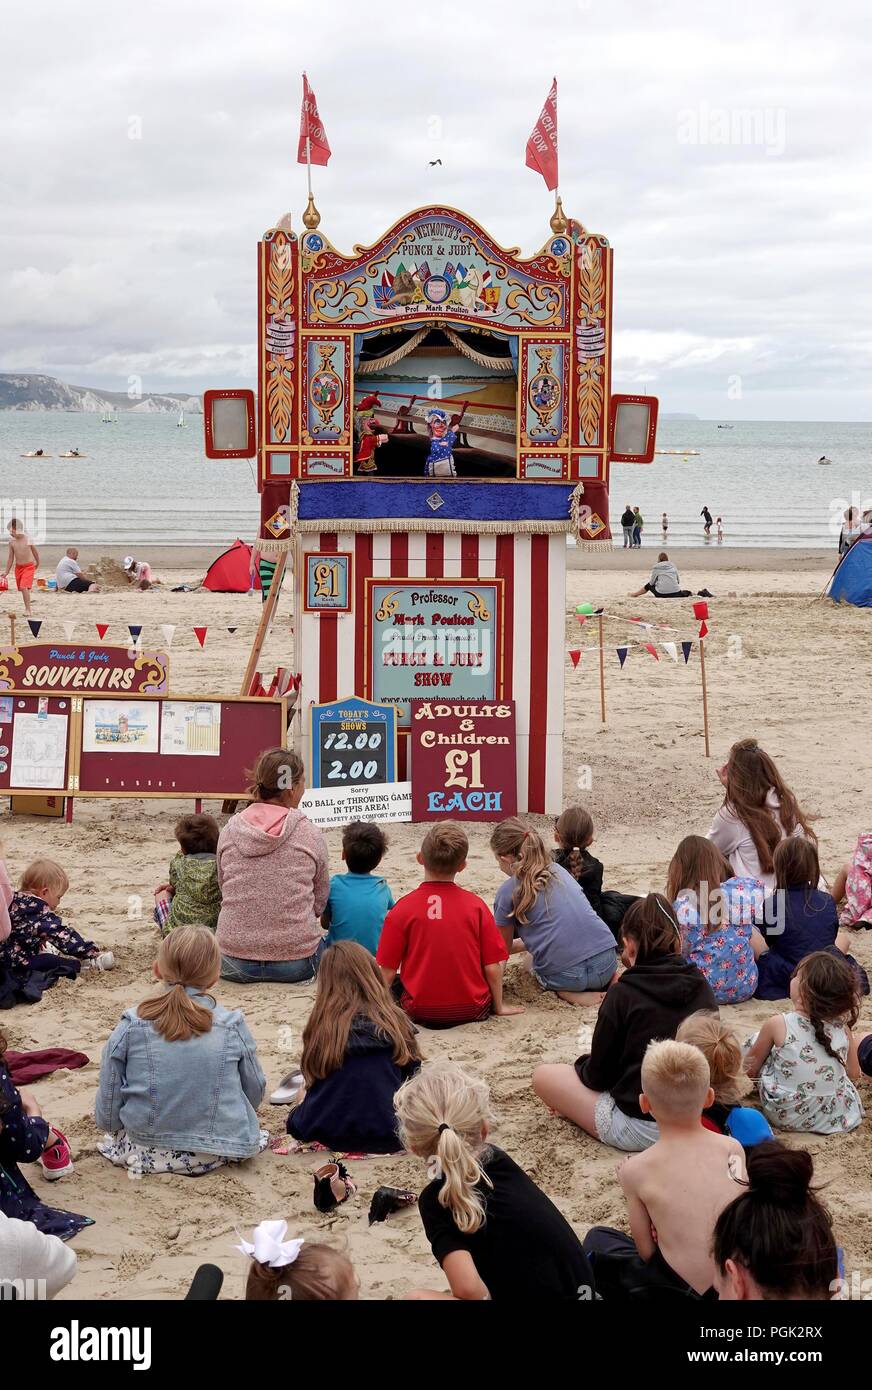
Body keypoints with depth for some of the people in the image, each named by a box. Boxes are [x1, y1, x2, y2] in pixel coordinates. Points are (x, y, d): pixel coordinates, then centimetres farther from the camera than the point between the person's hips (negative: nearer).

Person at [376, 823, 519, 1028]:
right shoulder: (476, 906, -10)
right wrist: (499, 1006, 9)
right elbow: (492, 967, -7)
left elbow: (387, 972, -9)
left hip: (421, 1011, -1)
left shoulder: (402, 910, -13)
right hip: (473, 1010, 1)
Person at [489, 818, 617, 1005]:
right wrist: (523, 942, 42)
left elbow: (504, 948, 15)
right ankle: (610, 980, 8)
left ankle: (568, 993, 0)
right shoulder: (558, 870, 17)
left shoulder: (508, 892, 1)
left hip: (564, 976, -4)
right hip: (607, 963, 4)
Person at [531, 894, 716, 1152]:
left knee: (544, 1075, 7)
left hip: (640, 1130, -6)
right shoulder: (701, 987, -2)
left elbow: (599, 1076, -7)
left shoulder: (622, 994, -15)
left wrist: (583, 1064, 17)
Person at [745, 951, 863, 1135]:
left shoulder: (777, 1025, -15)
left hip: (785, 1117, -3)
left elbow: (752, 1061, 1)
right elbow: (854, 1074, 6)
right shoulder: (843, 1029, -8)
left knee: (755, 1040, 9)